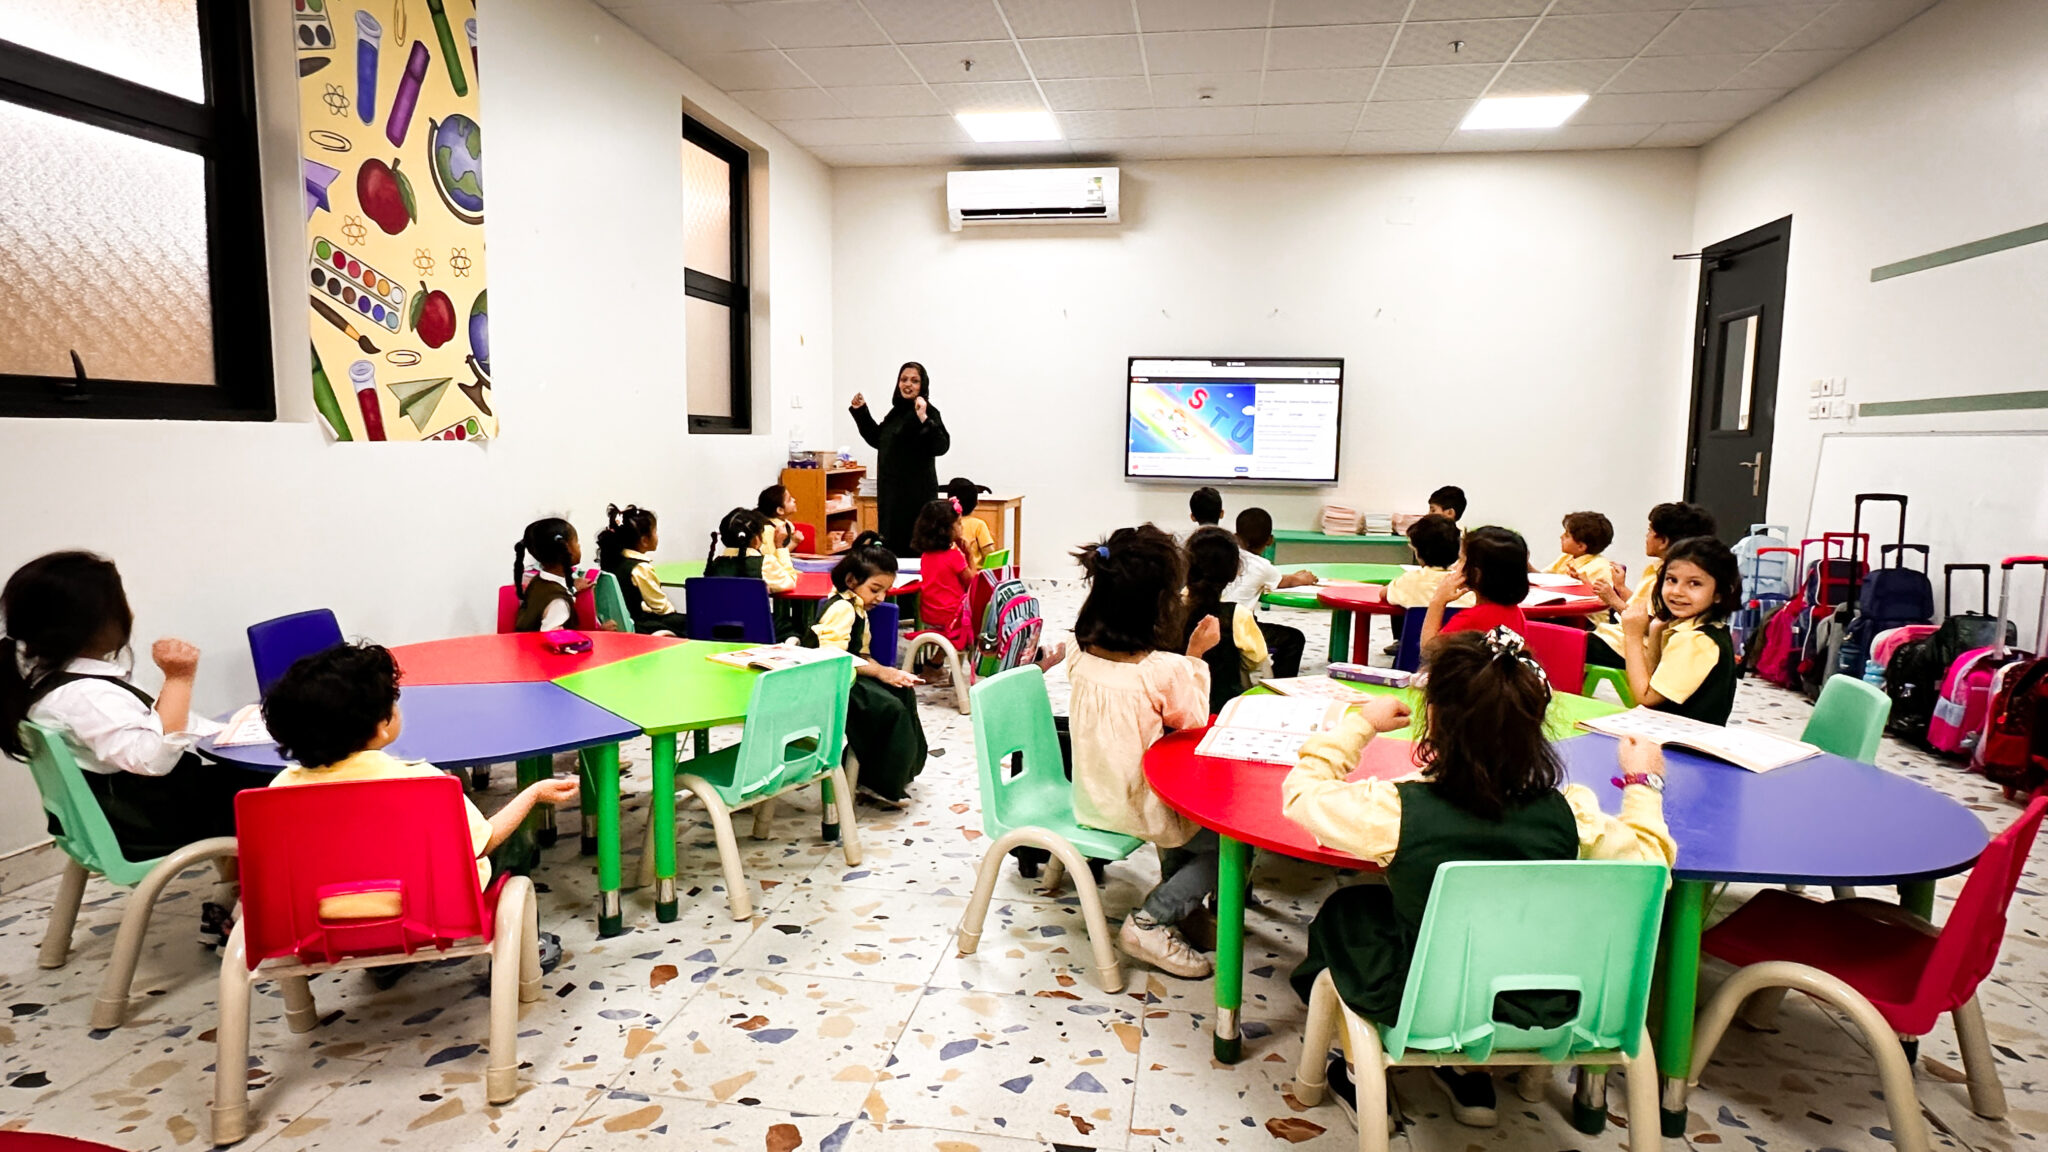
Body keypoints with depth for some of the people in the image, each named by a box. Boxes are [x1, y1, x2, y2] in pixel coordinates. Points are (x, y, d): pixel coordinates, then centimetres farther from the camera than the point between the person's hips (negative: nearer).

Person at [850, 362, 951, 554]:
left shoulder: (929, 413, -11)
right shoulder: (896, 412, 13)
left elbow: (942, 446, -24)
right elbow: (878, 440, 27)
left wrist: (924, 420, -35)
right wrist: (861, 412, 22)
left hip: (916, 493, -8)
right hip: (891, 490, 8)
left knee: (912, 546, -9)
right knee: (891, 542, 13)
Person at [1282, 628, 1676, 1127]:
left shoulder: (1397, 811, -29)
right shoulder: (1568, 811, -22)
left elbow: (1301, 790, -13)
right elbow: (1651, 857, -4)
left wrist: (1361, 724, 0)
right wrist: (1643, 783, 13)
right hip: (1544, 1014, 3)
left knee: (1345, 910, 23)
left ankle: (1365, 1072, 31)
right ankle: (1471, 1076, 36)